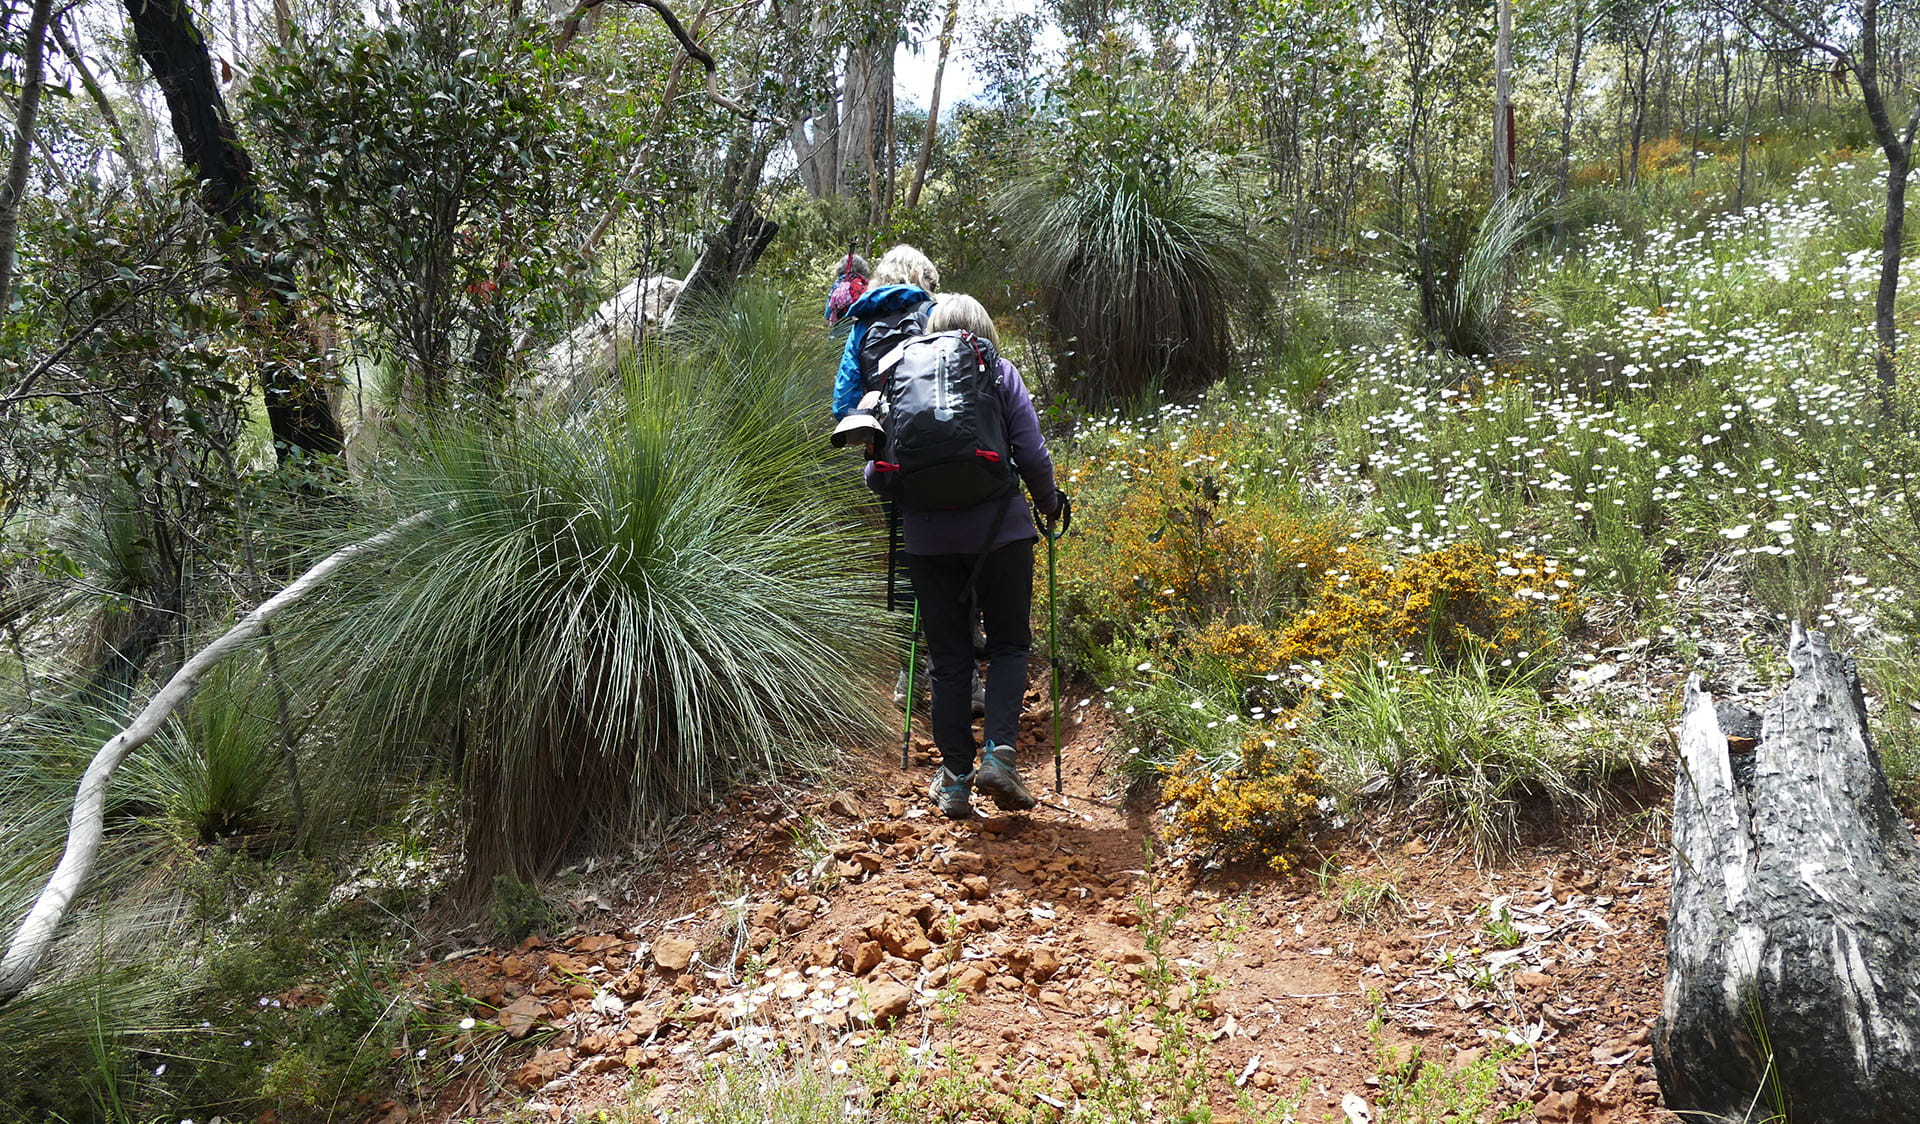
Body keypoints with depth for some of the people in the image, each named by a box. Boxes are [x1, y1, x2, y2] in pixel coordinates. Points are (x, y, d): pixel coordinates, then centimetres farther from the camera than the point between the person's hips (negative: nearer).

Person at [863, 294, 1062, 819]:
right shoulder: (1000, 374, 2)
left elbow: (879, 476, 2)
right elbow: (1033, 456, -4)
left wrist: (886, 482, 25)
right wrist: (1049, 503, 14)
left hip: (929, 538, 2)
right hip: (999, 531, -1)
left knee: (948, 658, 10)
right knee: (1009, 644, 12)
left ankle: (954, 781, 12)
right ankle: (999, 754, -5)